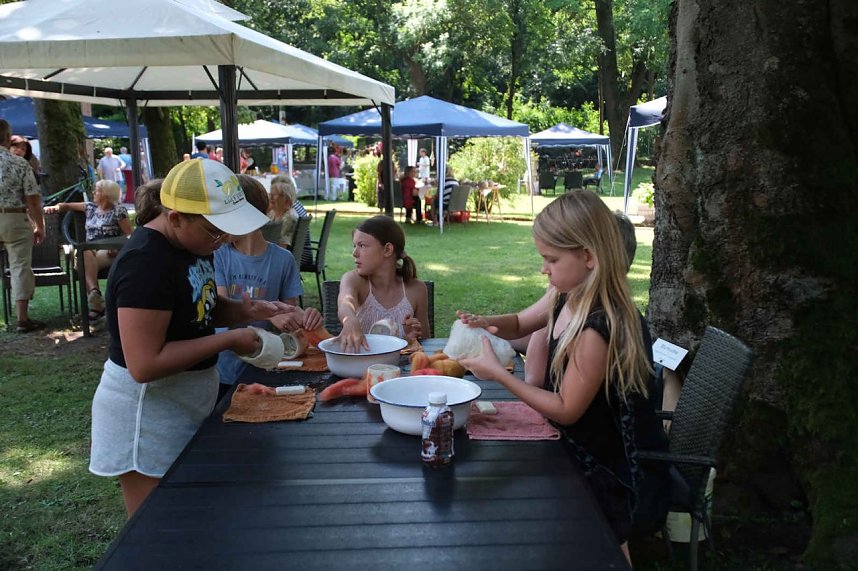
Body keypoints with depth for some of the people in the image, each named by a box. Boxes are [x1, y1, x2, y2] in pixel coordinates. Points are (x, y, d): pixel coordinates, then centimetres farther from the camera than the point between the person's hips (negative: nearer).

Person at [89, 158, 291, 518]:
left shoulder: (190, 242, 1)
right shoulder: (146, 263, -27)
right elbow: (144, 365, -30)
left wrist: (246, 310, -3)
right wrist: (228, 340, -24)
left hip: (186, 407, 9)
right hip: (146, 416, -9)